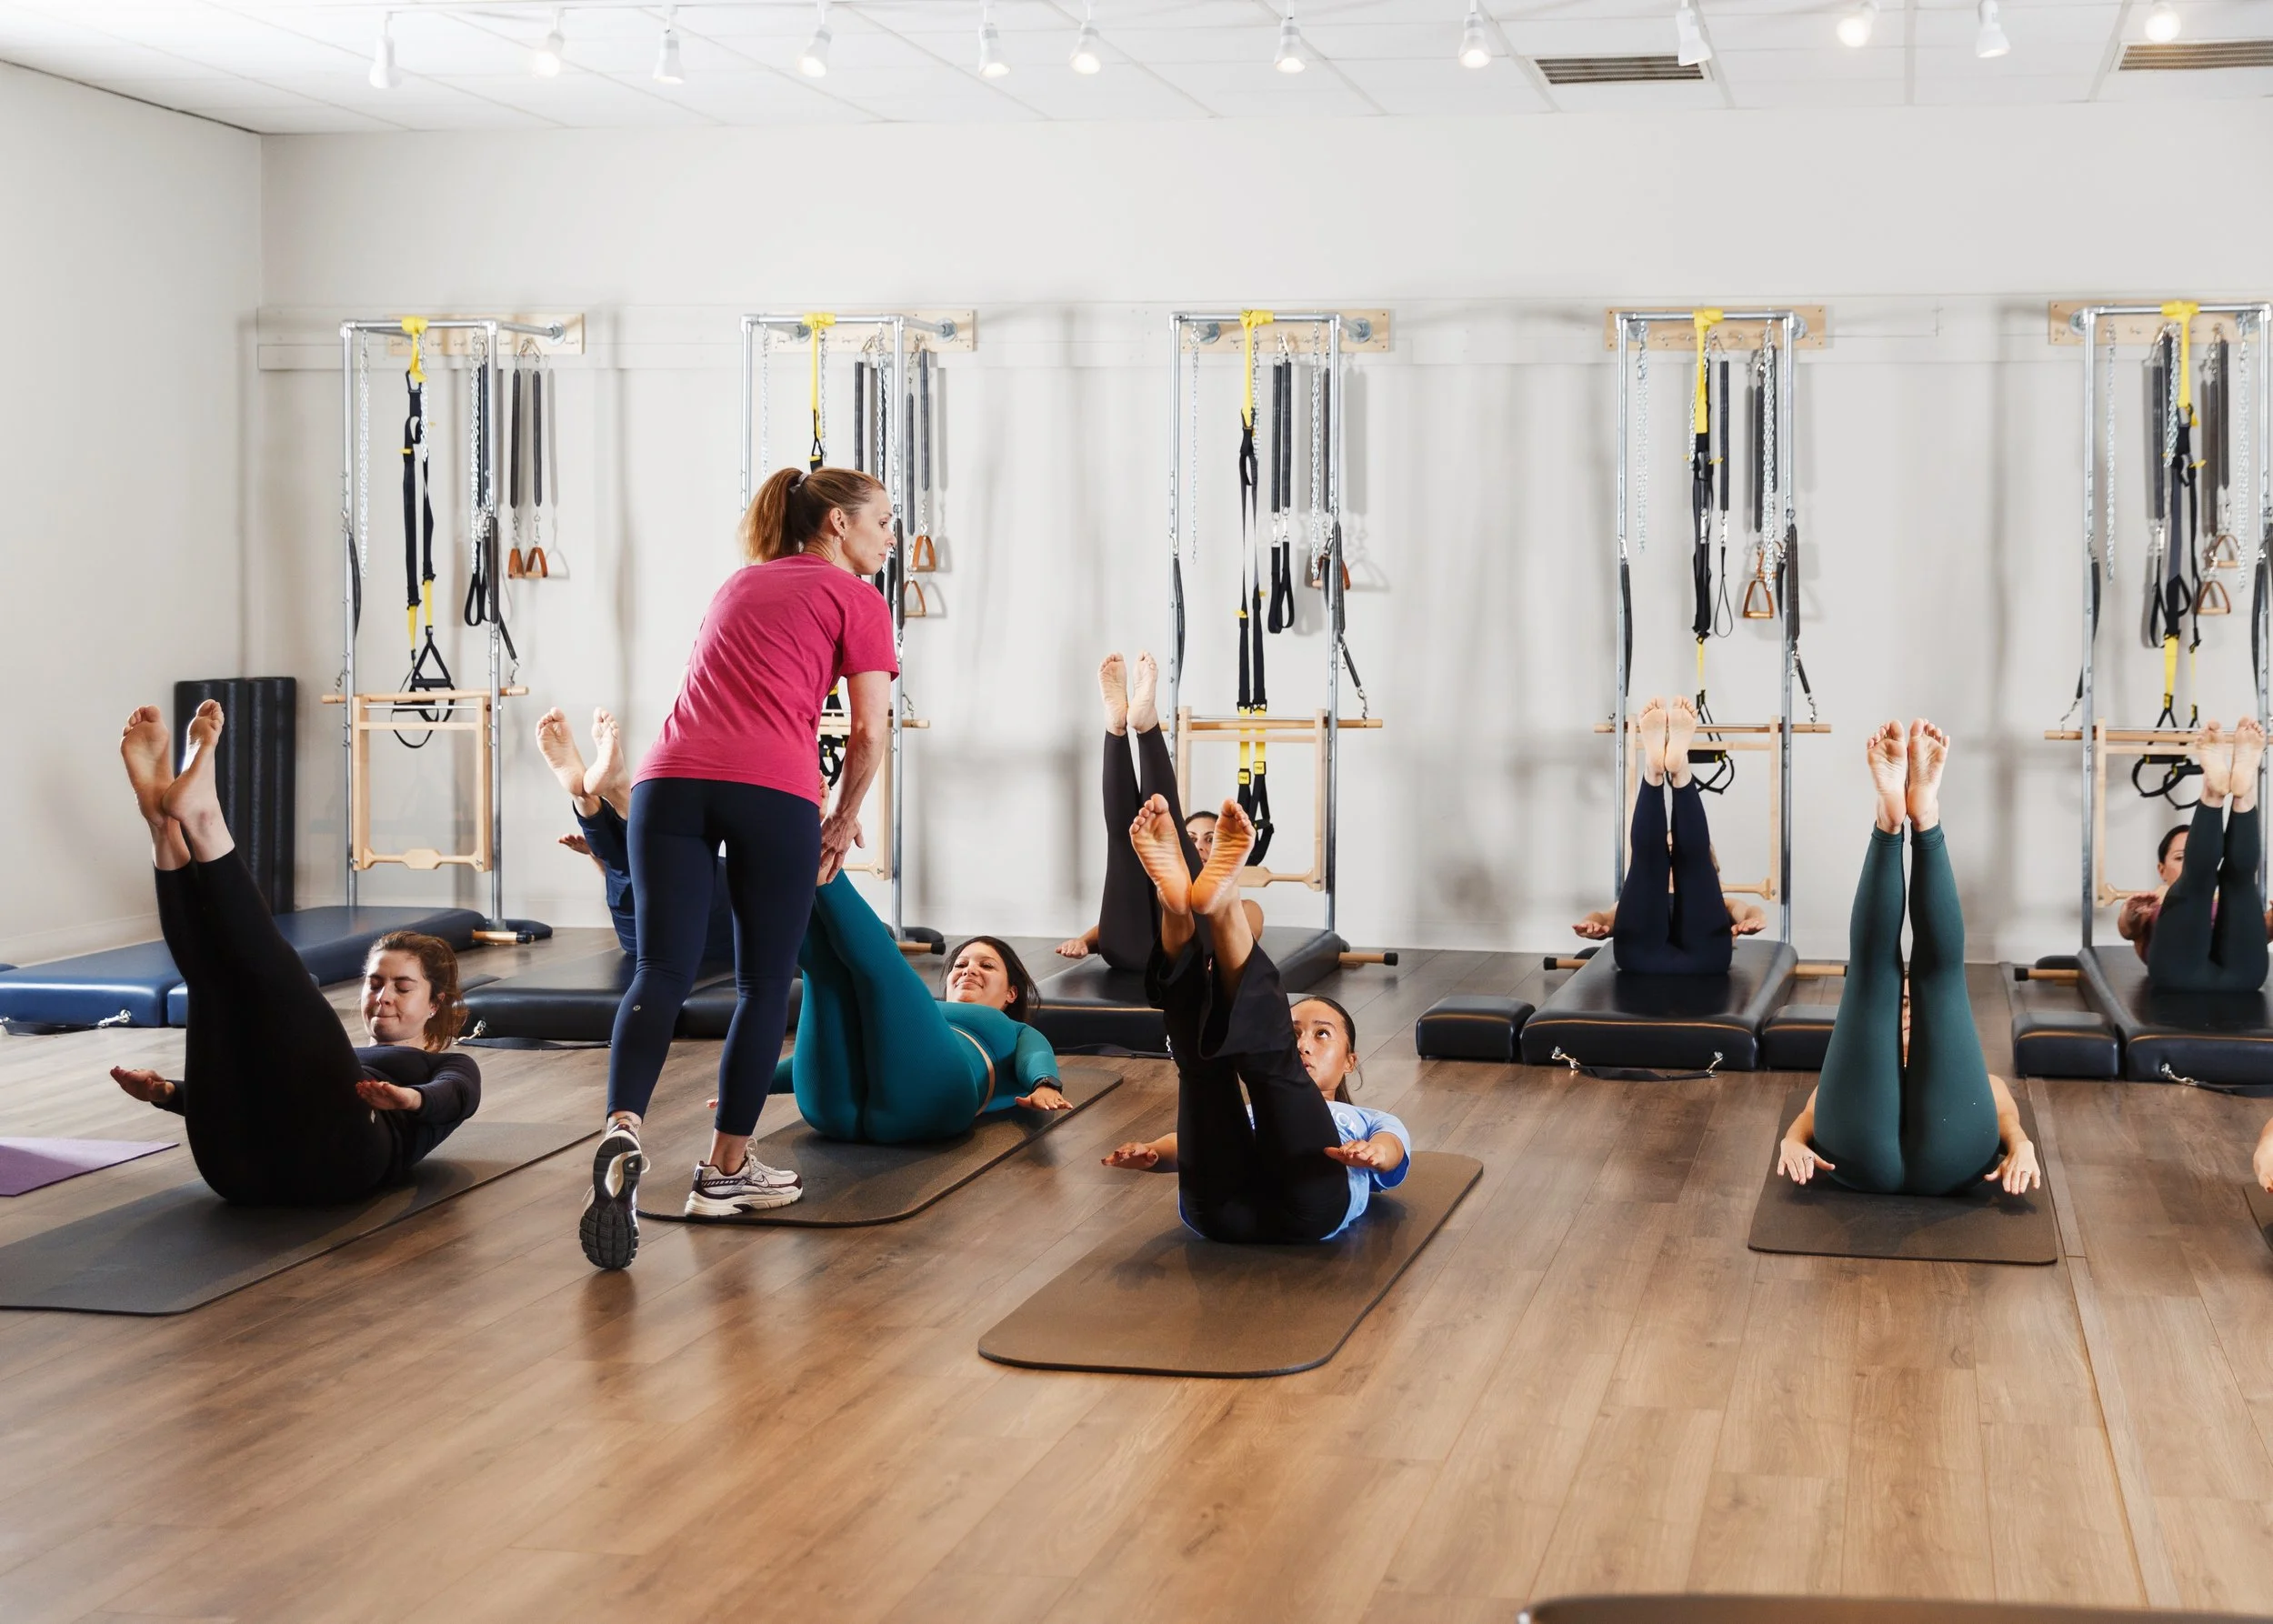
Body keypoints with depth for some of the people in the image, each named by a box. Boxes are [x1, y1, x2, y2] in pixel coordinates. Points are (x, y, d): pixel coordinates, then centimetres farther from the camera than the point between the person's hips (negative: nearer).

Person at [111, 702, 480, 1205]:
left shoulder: (449, 1065, 28)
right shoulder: (344, 1060, 42)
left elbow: (455, 1096, 1)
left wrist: (409, 1098, -25)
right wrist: (168, 1092, 1)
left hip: (333, 1157, -4)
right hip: (245, 1164, 5)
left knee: (274, 974, -16)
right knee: (218, 976, -3)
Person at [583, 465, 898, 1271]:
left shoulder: (740, 583, 31)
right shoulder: (855, 599, 13)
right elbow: (870, 731, 4)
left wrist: (825, 812, 38)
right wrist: (843, 820, 19)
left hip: (671, 781, 4)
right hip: (773, 793, -4)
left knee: (662, 973, 0)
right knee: (765, 982, 10)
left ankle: (621, 1135, -23)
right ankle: (727, 1165, 17)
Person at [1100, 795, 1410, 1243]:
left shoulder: (1370, 1122, 40)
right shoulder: (1249, 1118, 45)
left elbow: (1391, 1152, 14)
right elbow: (1200, 1141, 22)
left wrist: (1372, 1152, -14)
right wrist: (1151, 1152, -4)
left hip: (1308, 1198, -2)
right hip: (1220, 1204, 2)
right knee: (1204, 1057, -12)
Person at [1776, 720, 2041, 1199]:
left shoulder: (1979, 1080, 45)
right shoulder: (1856, 1079, 45)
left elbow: (2008, 1120, 19)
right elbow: (1808, 1117, 20)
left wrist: (2020, 1146, -7)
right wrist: (1792, 1141, -6)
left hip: (1949, 1160, 0)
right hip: (1862, 1158, 0)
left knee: (1939, 967, -1)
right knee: (1873, 965, -2)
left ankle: (1925, 814, -20)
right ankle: (1889, 820, -24)